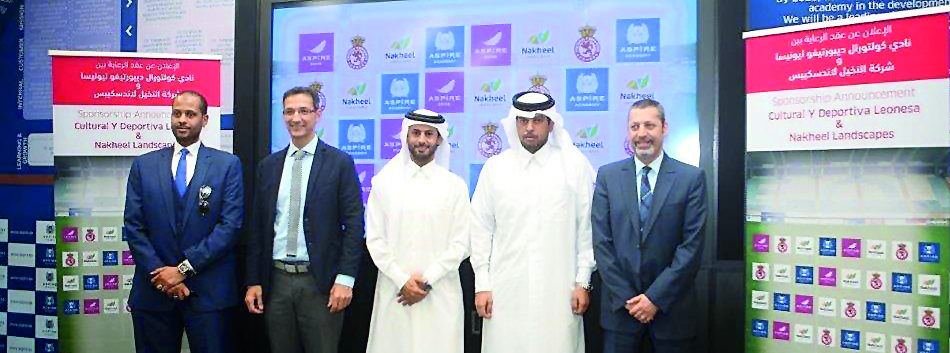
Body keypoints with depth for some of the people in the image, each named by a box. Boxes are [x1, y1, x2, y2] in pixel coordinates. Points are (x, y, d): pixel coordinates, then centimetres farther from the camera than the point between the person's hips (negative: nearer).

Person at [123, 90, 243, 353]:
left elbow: (230, 225, -7)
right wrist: (158, 272, -8)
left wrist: (184, 268, -12)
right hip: (153, 291, 2)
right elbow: (133, 226, 3)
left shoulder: (227, 164, 0)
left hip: (210, 291, -2)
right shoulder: (143, 165, 8)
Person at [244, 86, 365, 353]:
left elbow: (354, 224, -6)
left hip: (320, 282, -4)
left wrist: (345, 279, -12)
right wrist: (253, 281, 6)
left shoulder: (340, 163, -3)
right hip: (276, 281, 4)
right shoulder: (268, 166, 9)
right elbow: (257, 227, 11)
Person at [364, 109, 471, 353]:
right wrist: (402, 280, -8)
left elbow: (461, 243, -1)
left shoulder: (455, 186, 2)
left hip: (441, 294, 0)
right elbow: (375, 239, 1)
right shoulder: (383, 182, 5)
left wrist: (428, 280, -8)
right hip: (394, 292, 1)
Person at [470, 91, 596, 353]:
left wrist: (583, 282, 0)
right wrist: (482, 284, 2)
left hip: (559, 290, -1)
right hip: (506, 289, 1)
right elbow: (481, 229, 5)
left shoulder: (576, 165, 1)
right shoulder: (495, 167, 4)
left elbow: (587, 227, 2)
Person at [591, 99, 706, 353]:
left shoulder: (691, 178, -3)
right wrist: (626, 297, -7)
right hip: (620, 305, 1)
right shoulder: (608, 175, 2)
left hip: (671, 306, -1)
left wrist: (656, 297, -11)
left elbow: (692, 245, -7)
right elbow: (601, 241, -1)